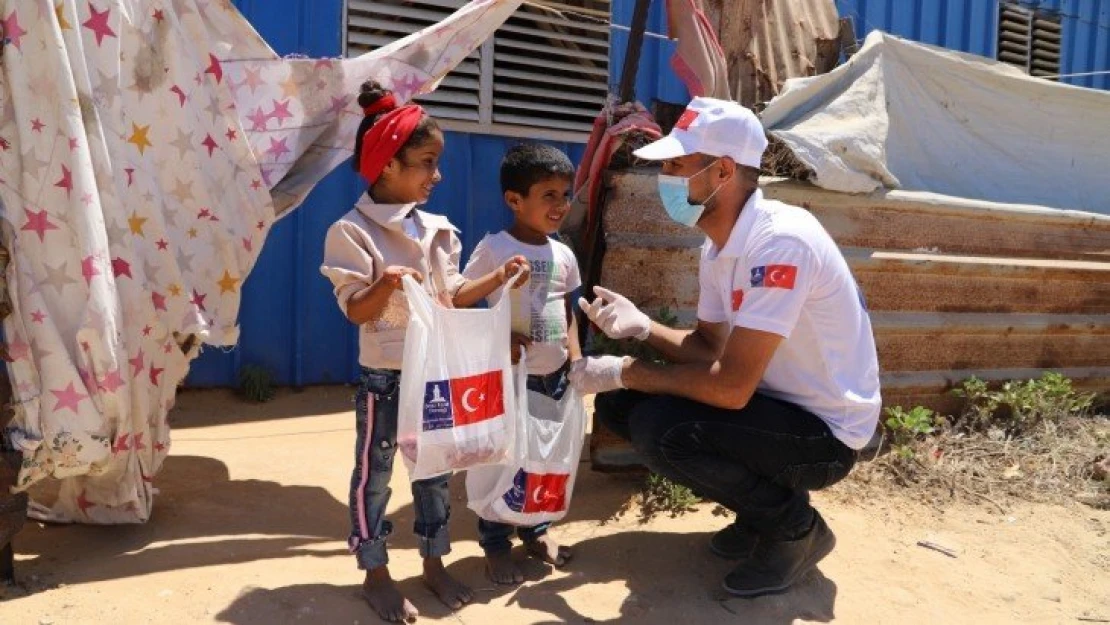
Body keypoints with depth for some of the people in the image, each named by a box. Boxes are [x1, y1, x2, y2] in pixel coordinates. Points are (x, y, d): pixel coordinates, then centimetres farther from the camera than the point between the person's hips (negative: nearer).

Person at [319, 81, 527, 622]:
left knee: (435, 467, 14)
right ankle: (375, 574, 23)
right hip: (384, 375, -5)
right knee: (374, 473, 7)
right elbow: (356, 311, -15)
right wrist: (387, 285, -34)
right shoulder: (352, 231, -12)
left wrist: (496, 278, -1)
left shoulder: (438, 229, 6)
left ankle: (434, 565, 29)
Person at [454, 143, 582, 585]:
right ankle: (496, 543, 19)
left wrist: (576, 358, 3)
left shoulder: (564, 254, 6)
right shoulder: (494, 248, -11)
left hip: (554, 375, 6)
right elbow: (459, 304, -12)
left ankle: (535, 530, 33)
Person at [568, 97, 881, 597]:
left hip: (825, 430, -9)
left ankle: (794, 526, -2)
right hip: (777, 402, 9)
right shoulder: (718, 246, 0)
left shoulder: (779, 243, -28)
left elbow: (730, 387, -31)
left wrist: (623, 371, -20)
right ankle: (765, 507, 12)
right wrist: (642, 327, -9)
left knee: (660, 428, -28)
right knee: (621, 404, 2)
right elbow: (710, 347, 10)